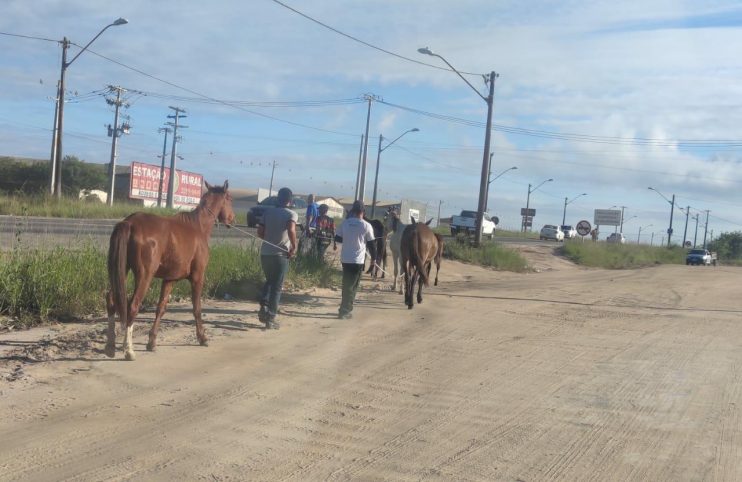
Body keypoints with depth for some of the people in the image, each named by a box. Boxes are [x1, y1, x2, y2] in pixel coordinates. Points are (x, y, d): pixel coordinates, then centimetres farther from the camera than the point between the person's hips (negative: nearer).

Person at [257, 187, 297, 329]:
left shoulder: (268, 212, 6)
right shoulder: (291, 214, -7)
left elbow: (260, 232, 3)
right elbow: (291, 230, -26)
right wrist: (294, 247, -15)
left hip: (265, 253, 4)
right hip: (281, 254, -4)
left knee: (269, 281, 25)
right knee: (277, 287, 6)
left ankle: (264, 309, 9)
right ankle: (270, 319, 7)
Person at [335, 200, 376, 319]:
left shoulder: (345, 223, 0)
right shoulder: (366, 226, -9)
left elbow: (337, 238, 9)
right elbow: (371, 244, -4)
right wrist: (374, 258, 8)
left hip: (345, 259, 4)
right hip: (358, 260, -4)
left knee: (346, 285, 16)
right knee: (352, 286, 2)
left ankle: (346, 309, 24)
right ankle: (344, 311, 0)